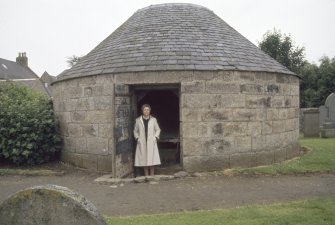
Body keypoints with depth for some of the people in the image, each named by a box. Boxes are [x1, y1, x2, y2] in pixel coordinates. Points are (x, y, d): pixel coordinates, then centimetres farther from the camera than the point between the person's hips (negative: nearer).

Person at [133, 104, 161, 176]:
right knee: (144, 159, 1)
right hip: (142, 143, 0)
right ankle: (146, 177, 9)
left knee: (152, 159, -4)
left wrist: (156, 137, 1)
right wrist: (137, 138, 1)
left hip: (151, 142, 0)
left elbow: (158, 130, 14)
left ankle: (152, 176, 4)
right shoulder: (138, 120, 6)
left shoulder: (153, 119, 6)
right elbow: (135, 131, 15)